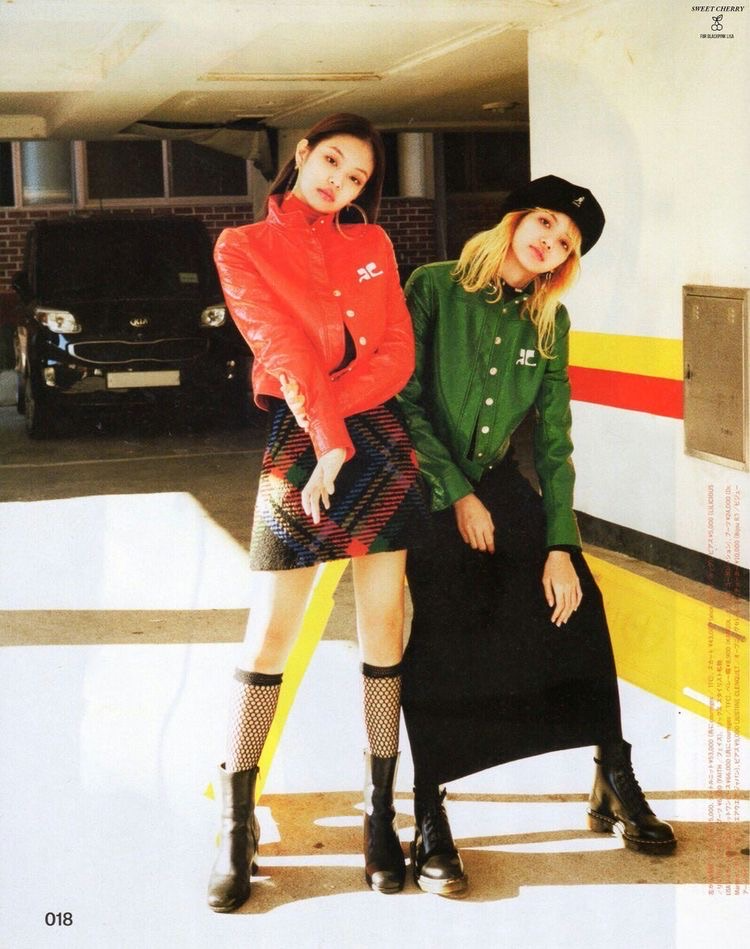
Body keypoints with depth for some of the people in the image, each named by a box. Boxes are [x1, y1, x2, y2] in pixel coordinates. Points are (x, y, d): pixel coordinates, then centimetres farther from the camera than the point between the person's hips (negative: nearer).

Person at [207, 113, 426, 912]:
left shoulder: (372, 244, 11)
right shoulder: (243, 248, 3)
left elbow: (397, 353, 0)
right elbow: (284, 352, -9)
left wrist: (327, 401, -14)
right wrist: (327, 439, -18)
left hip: (379, 435, 3)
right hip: (296, 441, -3)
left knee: (383, 624, 4)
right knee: (270, 634, -3)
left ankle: (380, 815, 13)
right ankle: (237, 827, 8)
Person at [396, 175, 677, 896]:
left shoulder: (549, 323, 5)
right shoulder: (434, 288, -8)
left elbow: (554, 441, 2)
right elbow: (405, 401, -11)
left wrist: (560, 544, -7)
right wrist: (458, 494, -14)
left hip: (498, 481, 4)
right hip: (427, 487, -4)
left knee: (575, 598, -11)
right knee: (443, 626, -20)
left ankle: (615, 782, 4)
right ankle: (429, 818, -7)